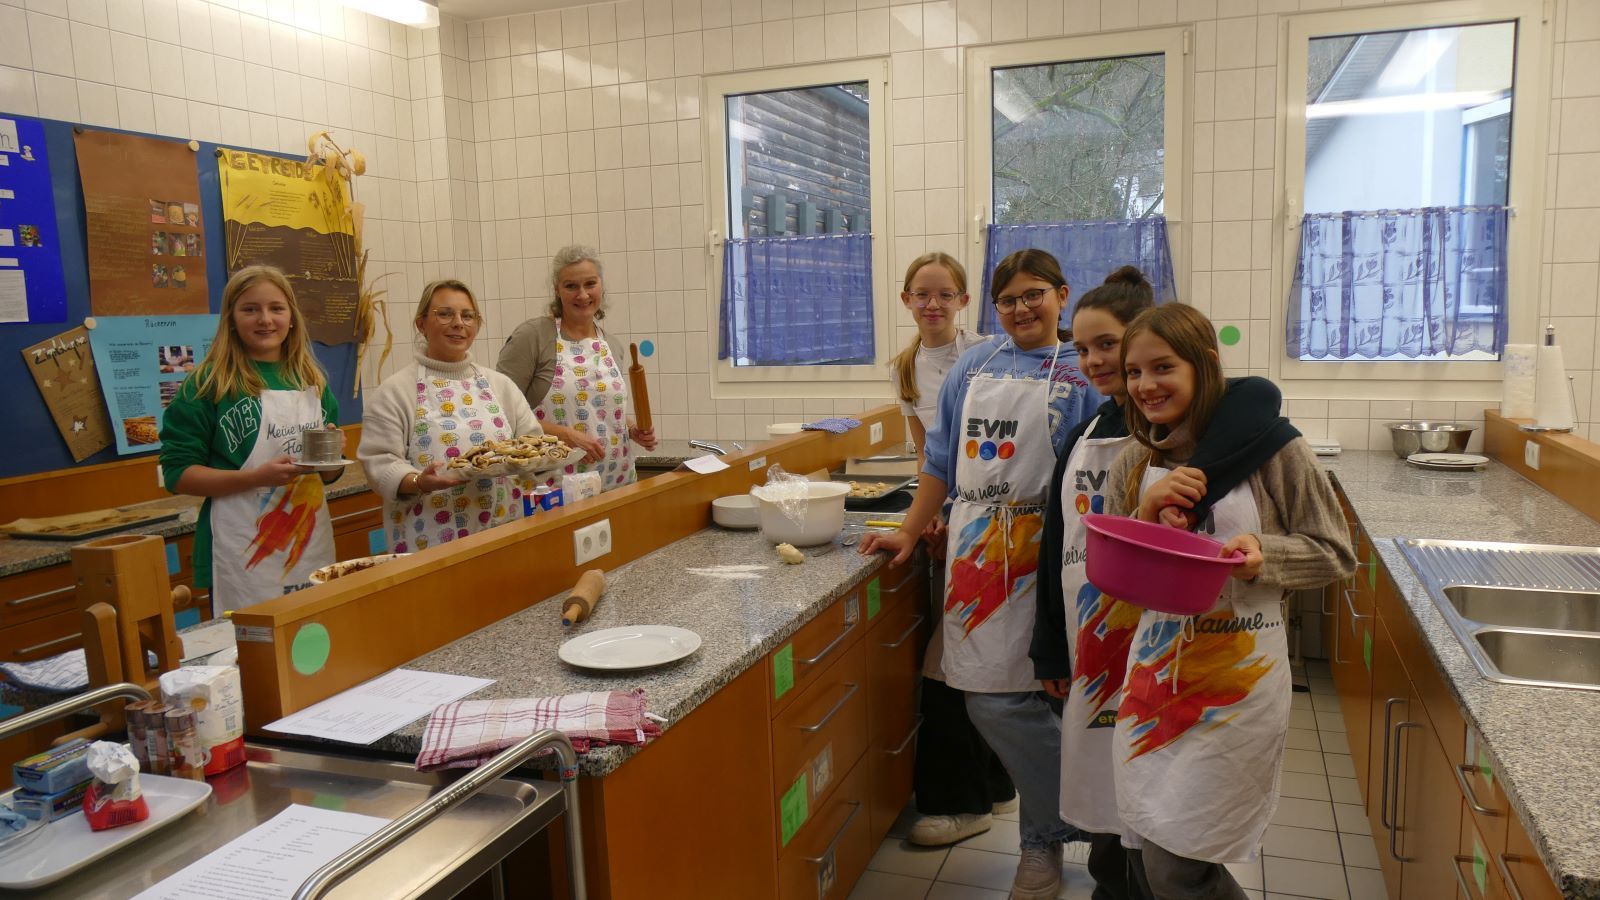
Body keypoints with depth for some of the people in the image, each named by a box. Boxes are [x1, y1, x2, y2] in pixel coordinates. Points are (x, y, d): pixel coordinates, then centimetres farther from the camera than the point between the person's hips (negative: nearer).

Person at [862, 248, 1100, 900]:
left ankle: (1045, 839, 17)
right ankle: (1055, 826, 29)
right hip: (972, 554, 4)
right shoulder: (974, 367, 13)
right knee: (985, 700, 6)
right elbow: (942, 461, 16)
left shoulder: (1081, 375, 0)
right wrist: (910, 532, 14)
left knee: (1004, 700, -8)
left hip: (1036, 561, -4)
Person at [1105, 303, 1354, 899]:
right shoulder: (1134, 463, 4)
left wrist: (1264, 554, -22)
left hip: (1239, 678, -4)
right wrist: (1148, 512, -11)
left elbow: (1334, 553, -2)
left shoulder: (1270, 447, -9)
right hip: (1155, 671, 5)